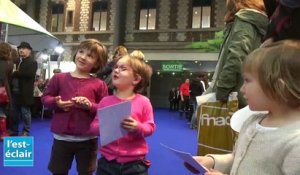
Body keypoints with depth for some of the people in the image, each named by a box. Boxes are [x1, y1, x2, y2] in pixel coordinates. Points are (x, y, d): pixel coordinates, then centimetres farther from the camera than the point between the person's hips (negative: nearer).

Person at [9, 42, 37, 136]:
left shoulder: (32, 62, -6)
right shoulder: (16, 61, 19)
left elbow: (29, 74, -22)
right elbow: (12, 72, 19)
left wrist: (15, 72, -16)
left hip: (25, 92, -7)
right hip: (15, 91, 7)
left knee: (25, 112, 2)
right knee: (15, 112, 15)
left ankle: (26, 132, 12)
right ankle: (13, 131, 25)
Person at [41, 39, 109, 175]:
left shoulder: (99, 84, -3)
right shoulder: (59, 78, 2)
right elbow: (45, 97, 8)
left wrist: (90, 106, -20)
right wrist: (56, 102, -12)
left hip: (87, 139, -1)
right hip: (62, 137, 2)